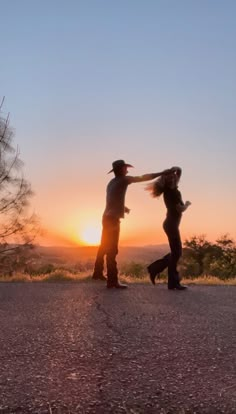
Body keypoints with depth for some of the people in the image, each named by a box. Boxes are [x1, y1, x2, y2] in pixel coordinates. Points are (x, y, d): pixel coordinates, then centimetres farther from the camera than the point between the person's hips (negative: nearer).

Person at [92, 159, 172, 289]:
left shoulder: (112, 182, 15)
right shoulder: (123, 179, -10)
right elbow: (143, 178, -10)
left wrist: (123, 207, 13)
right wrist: (162, 173, -4)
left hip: (107, 218, 9)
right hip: (112, 219, -9)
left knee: (104, 247, 18)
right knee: (112, 250, -11)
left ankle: (98, 273, 28)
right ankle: (112, 280, -11)